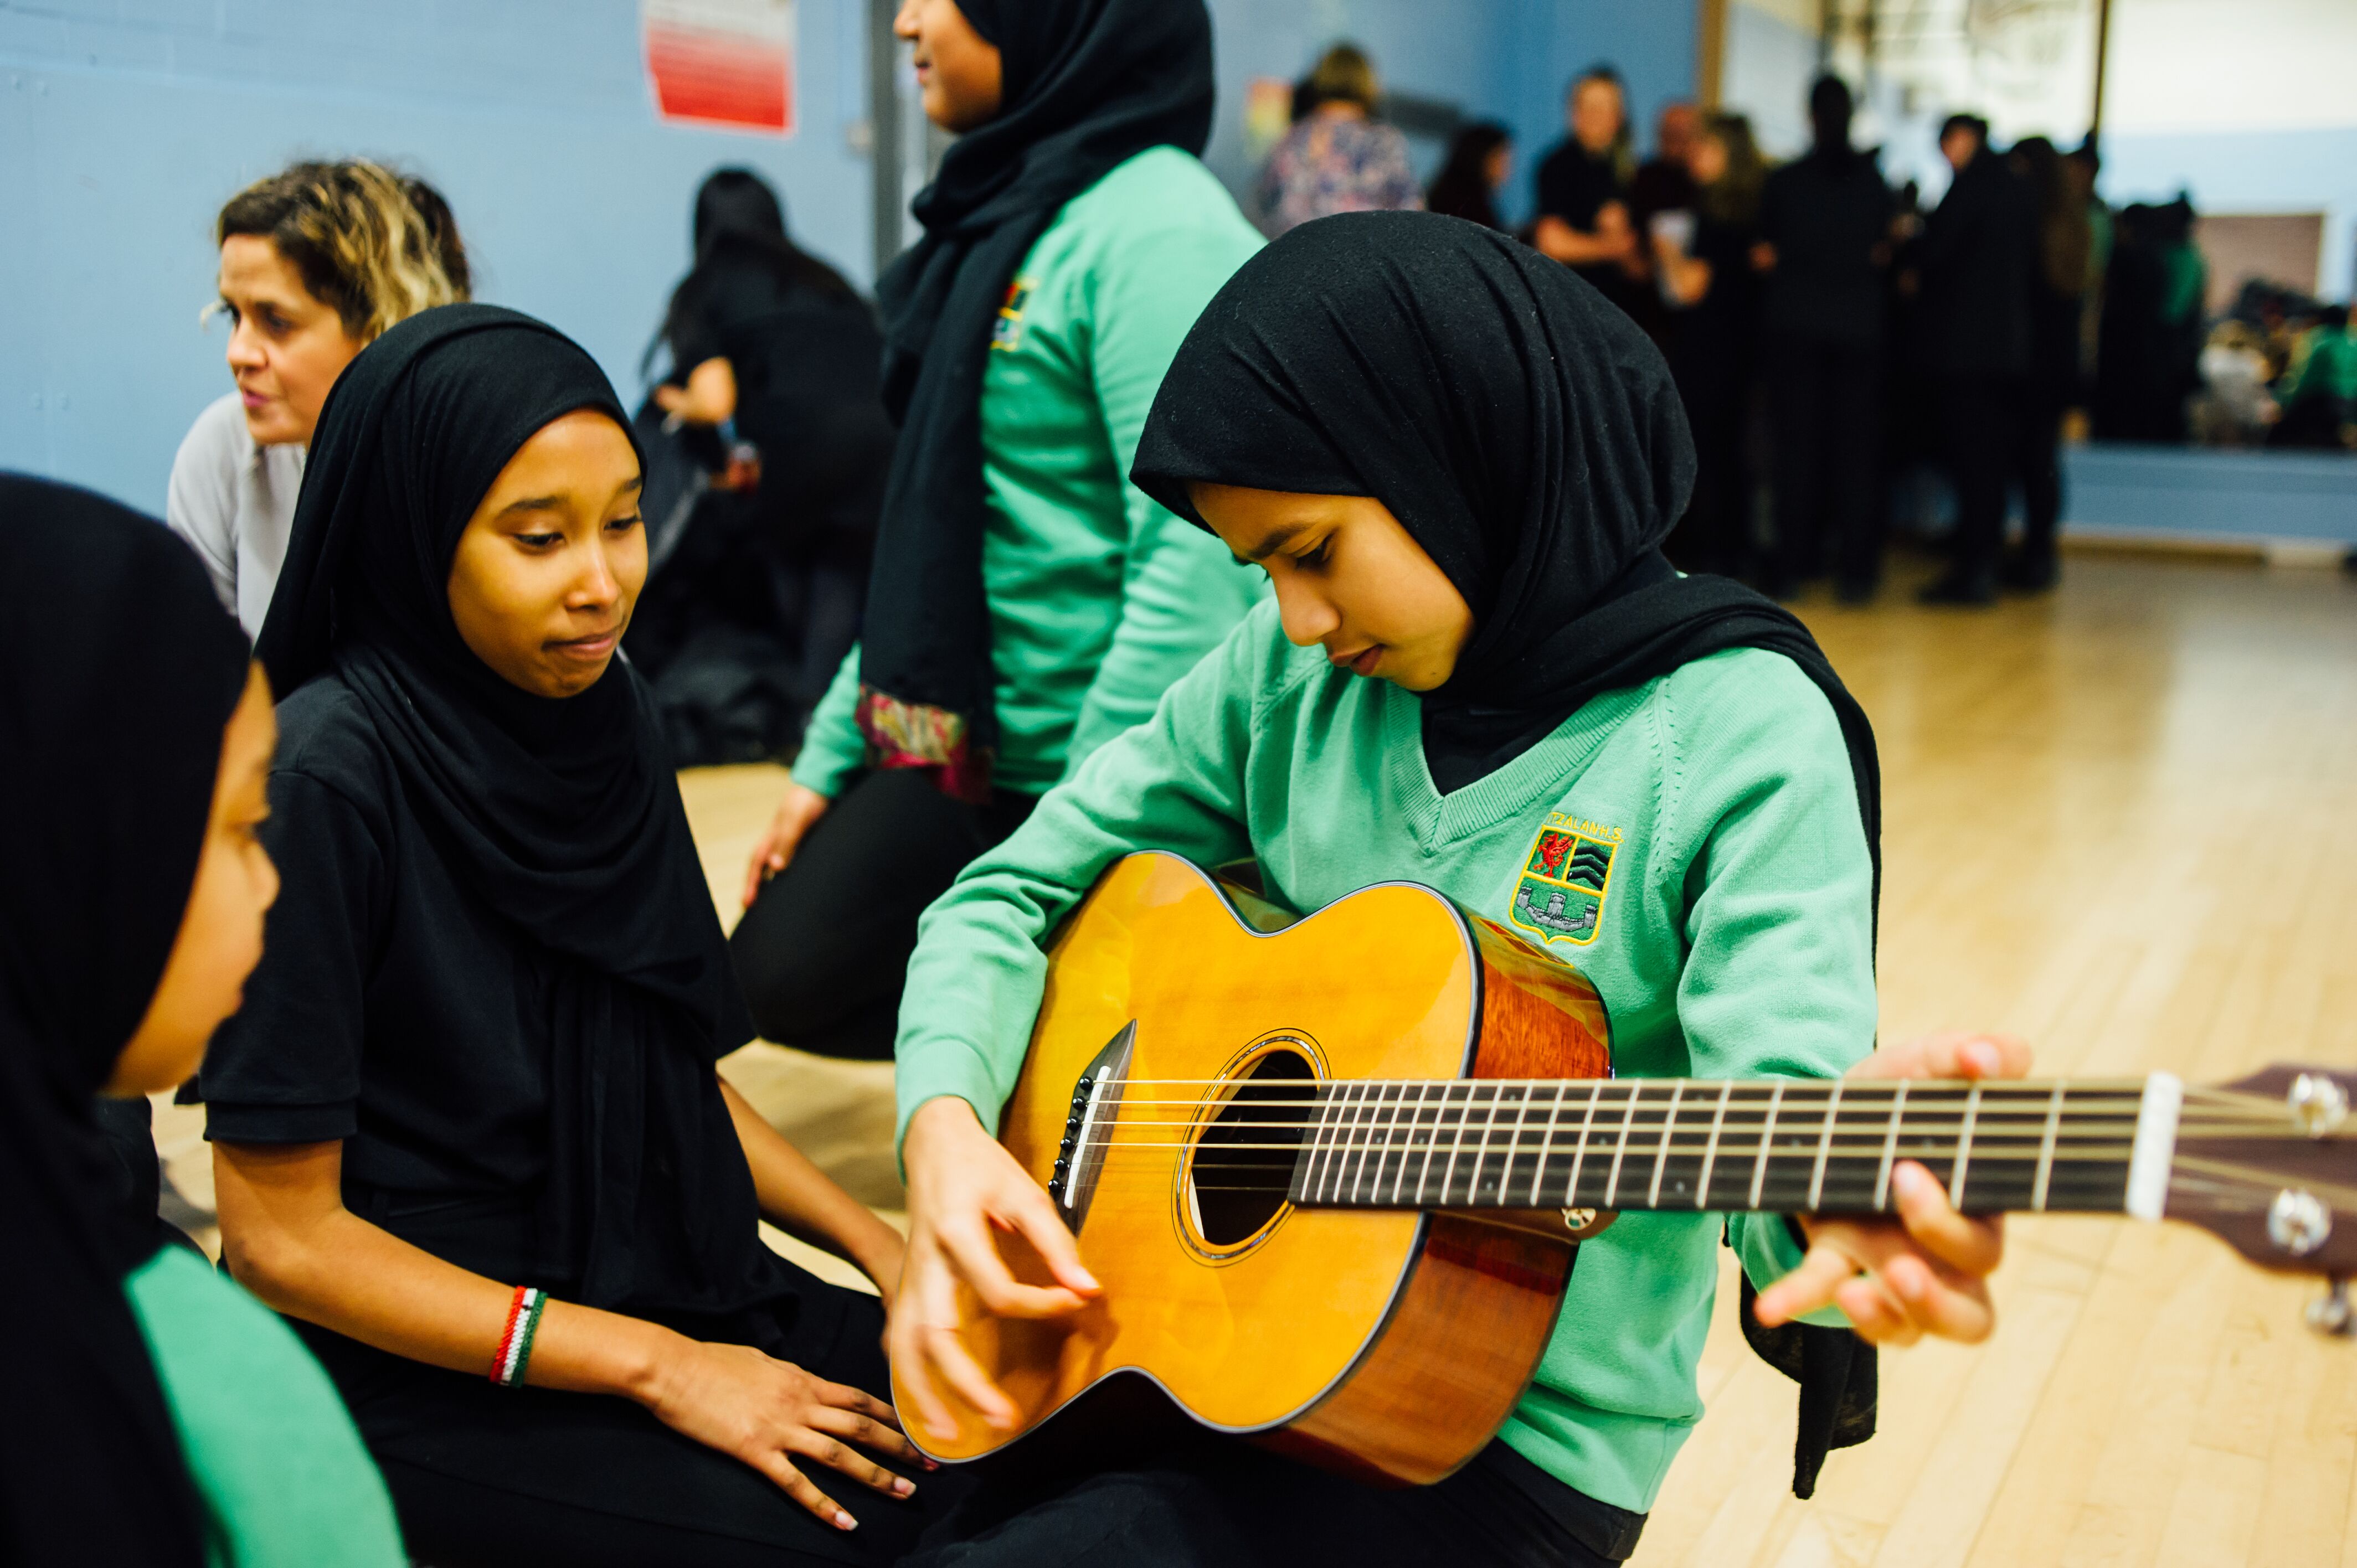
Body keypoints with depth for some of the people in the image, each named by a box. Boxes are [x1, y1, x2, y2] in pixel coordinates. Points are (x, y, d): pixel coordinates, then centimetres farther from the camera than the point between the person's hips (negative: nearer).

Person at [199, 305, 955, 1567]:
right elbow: (282, 1236, -16)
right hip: (430, 1377, -6)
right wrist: (655, 1367, -18)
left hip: (682, 1296, 7)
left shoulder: (603, 716, 2)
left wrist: (890, 1253, 2)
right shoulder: (325, 776, -19)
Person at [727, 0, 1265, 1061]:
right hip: (958, 753, 9)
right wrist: (828, 757, 13)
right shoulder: (1004, 220, 11)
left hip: (1083, 774, -9)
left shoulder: (1159, 234, -19)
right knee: (781, 975, 8)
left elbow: (1194, 569, -25)